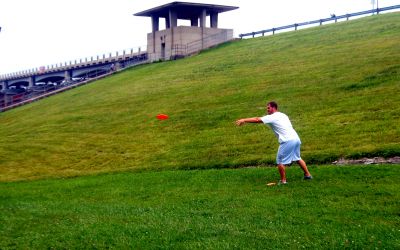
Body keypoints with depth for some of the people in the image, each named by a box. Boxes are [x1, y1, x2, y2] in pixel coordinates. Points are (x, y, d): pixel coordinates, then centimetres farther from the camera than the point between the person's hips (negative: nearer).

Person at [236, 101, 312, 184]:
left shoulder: (272, 117, -4)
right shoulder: (283, 115, 20)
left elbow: (257, 120, -6)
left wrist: (244, 120, 0)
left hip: (287, 141, -8)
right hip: (296, 138, 8)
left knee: (280, 161, 0)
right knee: (298, 158, 22)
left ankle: (283, 180, 2)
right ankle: (308, 175, 27)